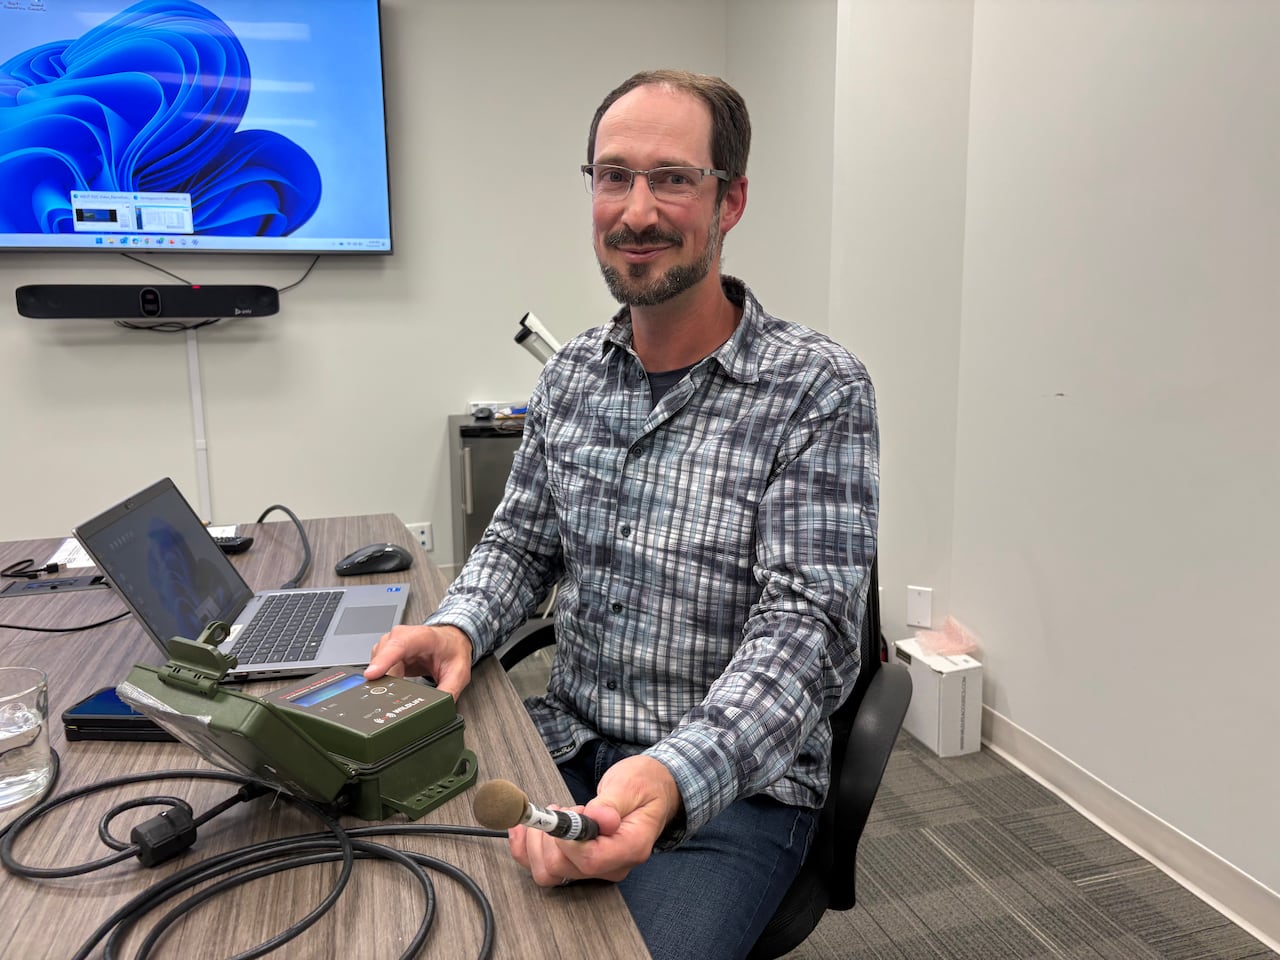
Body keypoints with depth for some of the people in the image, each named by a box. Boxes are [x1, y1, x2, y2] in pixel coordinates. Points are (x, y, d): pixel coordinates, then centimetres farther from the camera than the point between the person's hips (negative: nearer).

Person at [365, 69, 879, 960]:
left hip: (737, 781, -4)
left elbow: (809, 627, -20)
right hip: (568, 744, 4)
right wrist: (456, 628, -9)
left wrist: (673, 776, -36)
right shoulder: (573, 372, 3)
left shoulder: (818, 389, -14)